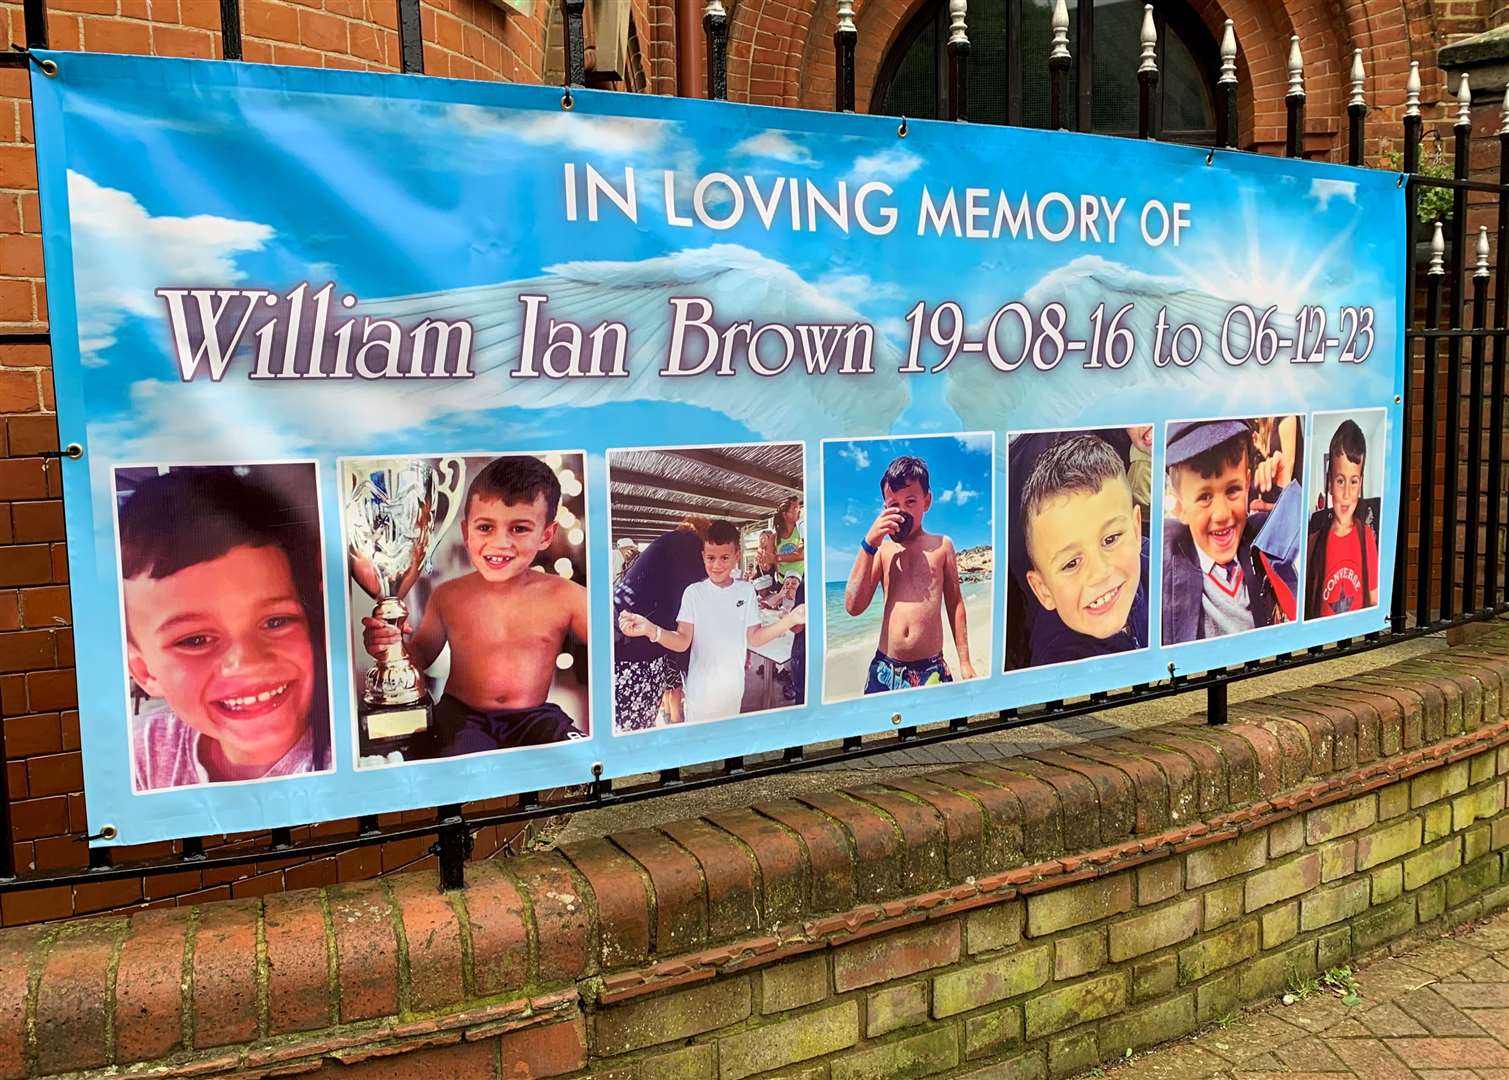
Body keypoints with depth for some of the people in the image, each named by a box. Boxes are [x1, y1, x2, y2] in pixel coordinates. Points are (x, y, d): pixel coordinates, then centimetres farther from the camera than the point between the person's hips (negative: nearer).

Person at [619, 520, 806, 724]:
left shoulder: (746, 591, -2)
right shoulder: (694, 592, -8)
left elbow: (754, 637, 1)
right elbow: (682, 642, -14)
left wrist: (789, 620, -13)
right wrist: (650, 629, -32)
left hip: (734, 684, 2)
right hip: (701, 685, -2)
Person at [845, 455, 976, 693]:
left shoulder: (941, 545, 5)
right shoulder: (882, 549, 6)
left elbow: (955, 602, 12)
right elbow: (854, 606, -4)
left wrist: (964, 660, 11)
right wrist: (869, 544, -8)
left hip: (932, 670, -1)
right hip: (886, 670, 1)